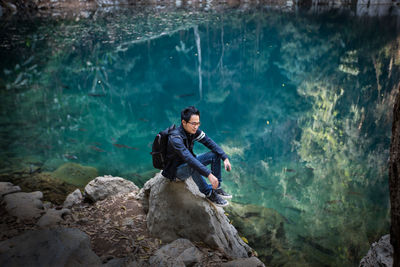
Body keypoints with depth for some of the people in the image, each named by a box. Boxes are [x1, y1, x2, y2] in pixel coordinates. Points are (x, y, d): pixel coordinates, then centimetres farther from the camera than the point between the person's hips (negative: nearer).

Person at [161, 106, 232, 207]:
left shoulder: (194, 131, -8)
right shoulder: (175, 137, -31)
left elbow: (210, 142, -6)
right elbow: (188, 159, -42)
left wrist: (225, 158, -19)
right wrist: (209, 174, -48)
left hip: (188, 162, 8)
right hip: (175, 170, -8)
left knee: (215, 154, -6)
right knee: (192, 167, -39)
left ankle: (216, 188, -5)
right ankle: (209, 194, -23)